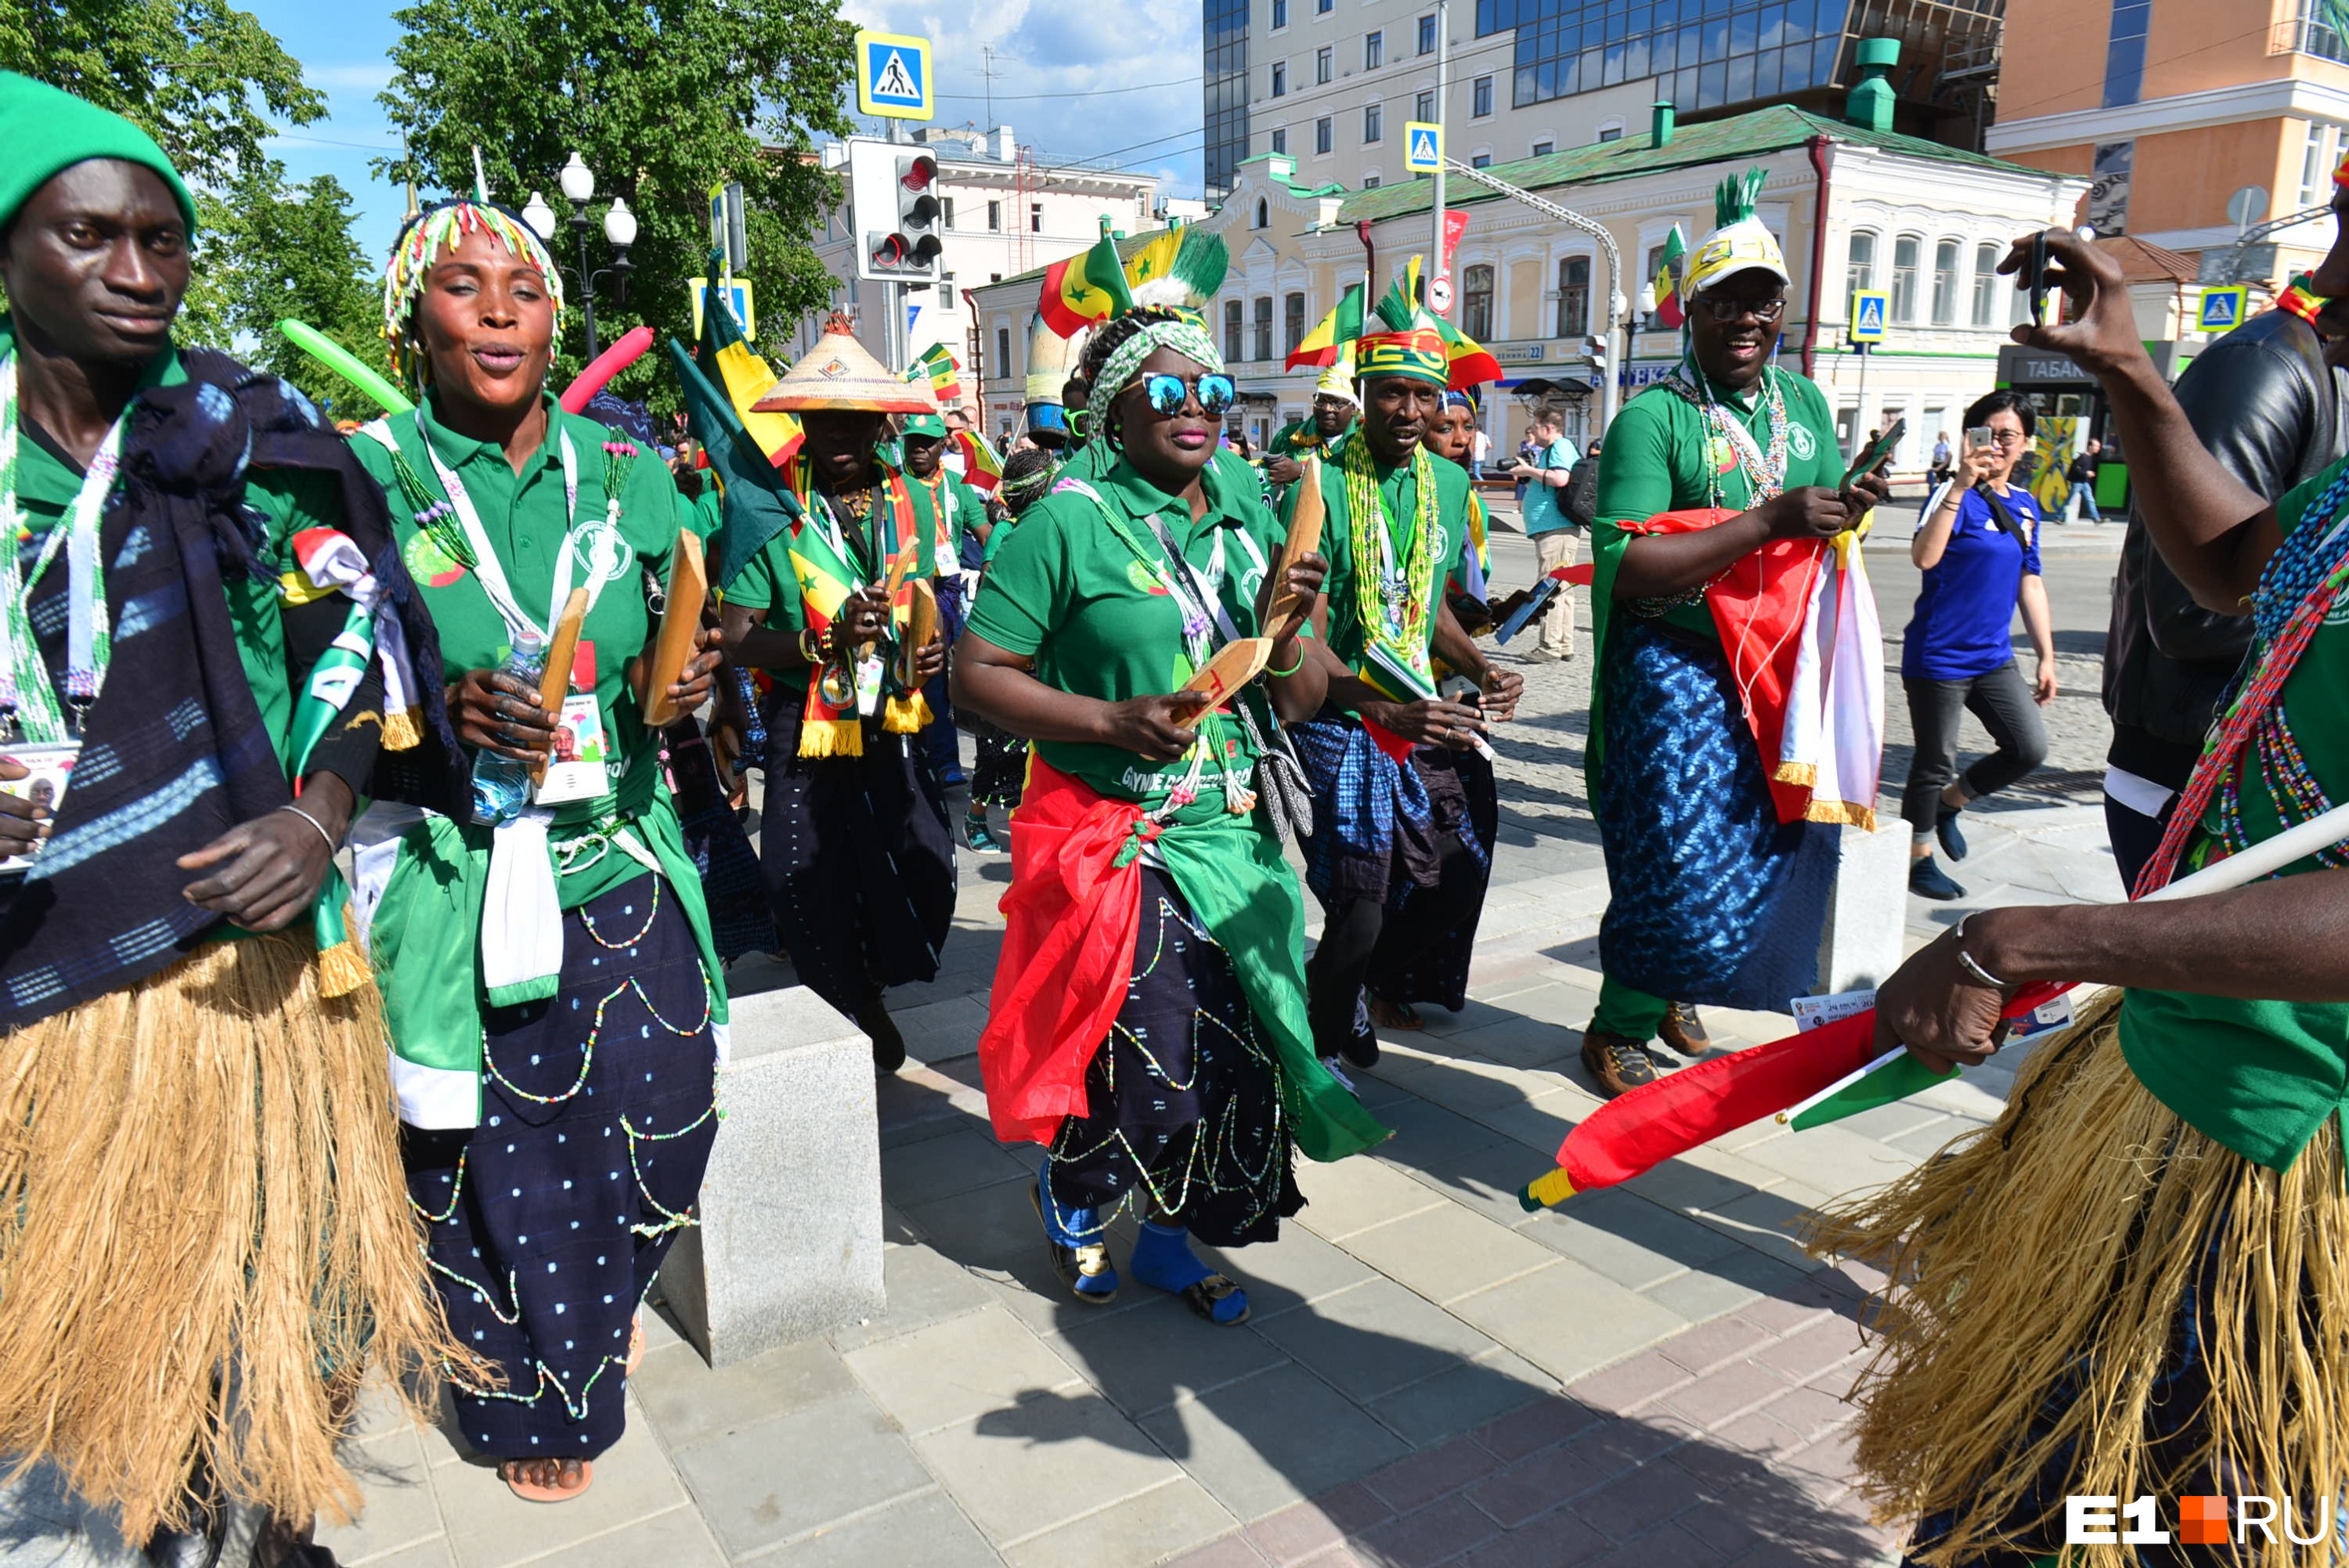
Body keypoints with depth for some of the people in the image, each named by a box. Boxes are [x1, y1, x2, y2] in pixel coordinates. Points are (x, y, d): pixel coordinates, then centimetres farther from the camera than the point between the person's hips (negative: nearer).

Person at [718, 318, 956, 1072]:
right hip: (809, 733, -3)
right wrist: (825, 642, -22)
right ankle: (851, 1010, 29)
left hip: (899, 725, 3)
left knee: (923, 874, -2)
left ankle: (872, 993, 29)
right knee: (811, 888, -1)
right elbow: (737, 641, -8)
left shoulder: (911, 503, 7)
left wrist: (934, 652, -1)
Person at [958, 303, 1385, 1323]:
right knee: (1155, 1051, -6)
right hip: (1115, 841, -5)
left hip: (1235, 835, 6)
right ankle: (1069, 1191, 27)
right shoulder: (1070, 522, -7)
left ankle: (1169, 1235, 32)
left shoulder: (1250, 519, 9)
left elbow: (1302, 701, 10)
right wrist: (1114, 720, -20)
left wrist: (1283, 625, -11)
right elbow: (977, 674, -10)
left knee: (1238, 1051, 8)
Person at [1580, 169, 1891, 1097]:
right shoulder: (1652, 420, -11)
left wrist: (1846, 512, -2)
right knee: (1679, 862, -5)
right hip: (1676, 670, -7)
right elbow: (1625, 567, -22)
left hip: (1782, 671, 7)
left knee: (1775, 850, 13)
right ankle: (1618, 1029, 17)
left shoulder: (1805, 404, 11)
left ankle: (1672, 990, 36)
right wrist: (1771, 521, -23)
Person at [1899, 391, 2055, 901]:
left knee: (2030, 748, 2)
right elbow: (1924, 557, -31)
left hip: (1993, 657, 7)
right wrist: (1961, 484, -35)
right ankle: (1918, 857, 22)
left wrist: (2046, 656, 16)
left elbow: (2029, 583, 17)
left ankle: (1950, 801, 27)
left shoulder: (2024, 505, 10)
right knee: (1935, 763, 4)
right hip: (1939, 656, -7)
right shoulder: (1956, 495, -11)